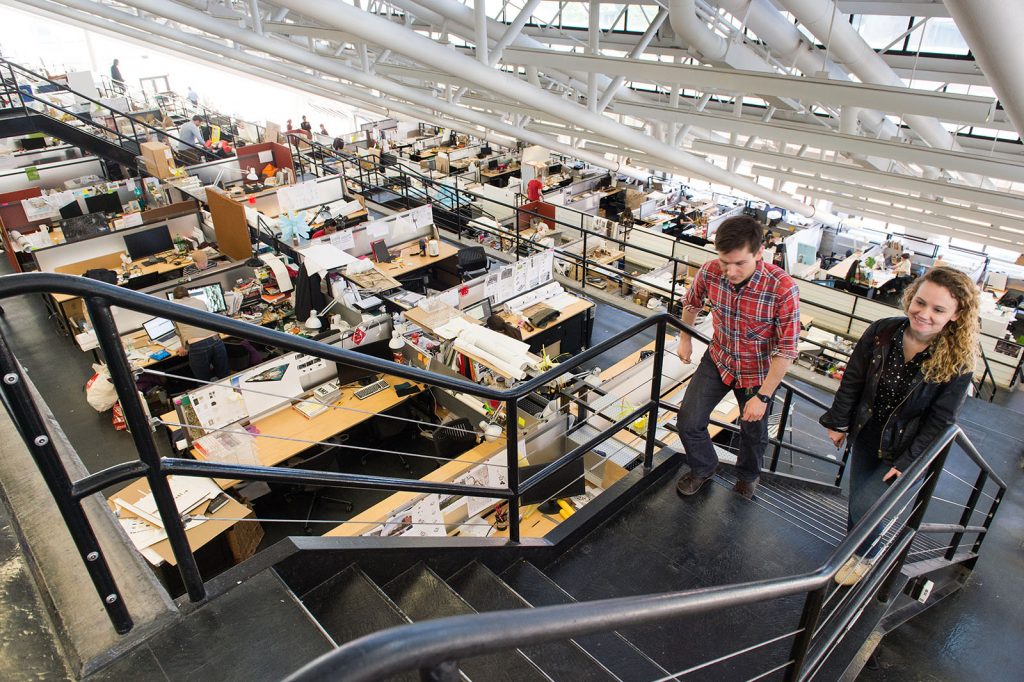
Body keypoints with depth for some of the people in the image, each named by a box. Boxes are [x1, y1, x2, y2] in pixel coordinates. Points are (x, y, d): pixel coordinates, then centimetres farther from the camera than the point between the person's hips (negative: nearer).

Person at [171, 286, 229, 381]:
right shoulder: (200, 301, 24)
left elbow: (179, 332, 23)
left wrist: (184, 347, 39)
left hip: (197, 347, -3)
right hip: (216, 341, 3)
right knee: (225, 377, 15)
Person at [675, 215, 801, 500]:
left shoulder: (783, 289, -34)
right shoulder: (710, 272, -22)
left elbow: (787, 350, -25)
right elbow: (691, 302, 3)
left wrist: (763, 397, -22)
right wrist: (685, 339, 14)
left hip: (758, 372, -2)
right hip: (718, 359, 3)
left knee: (753, 433, 19)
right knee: (688, 422, 0)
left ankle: (747, 477, 53)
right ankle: (703, 467, 34)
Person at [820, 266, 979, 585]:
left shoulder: (958, 363, -21)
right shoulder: (882, 332, -14)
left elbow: (939, 422, -14)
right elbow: (852, 380, -3)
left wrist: (907, 462, -13)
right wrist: (838, 422, 2)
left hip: (903, 449, -3)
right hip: (866, 436, 4)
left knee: (864, 505, -4)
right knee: (858, 498, 17)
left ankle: (865, 556, 27)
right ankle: (857, 546, 46)